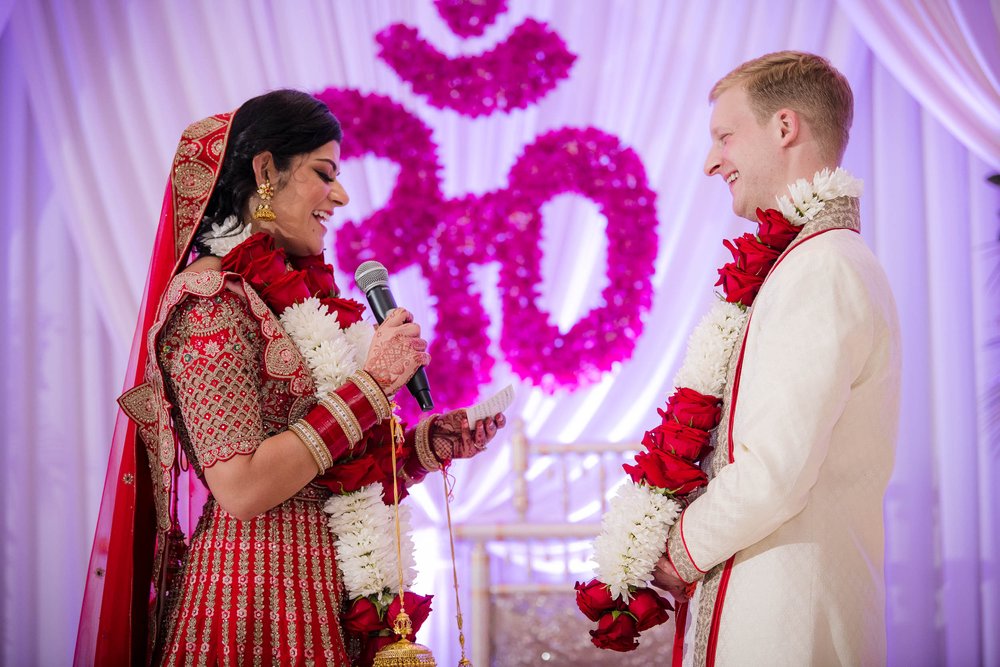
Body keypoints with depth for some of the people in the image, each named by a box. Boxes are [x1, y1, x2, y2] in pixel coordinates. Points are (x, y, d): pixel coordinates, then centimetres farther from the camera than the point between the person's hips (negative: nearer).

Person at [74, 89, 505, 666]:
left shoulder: (296, 293, 13)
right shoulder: (212, 298, -12)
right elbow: (241, 489, -21)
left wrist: (432, 443, 1)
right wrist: (372, 381, -16)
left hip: (328, 599, 8)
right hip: (260, 601, -8)